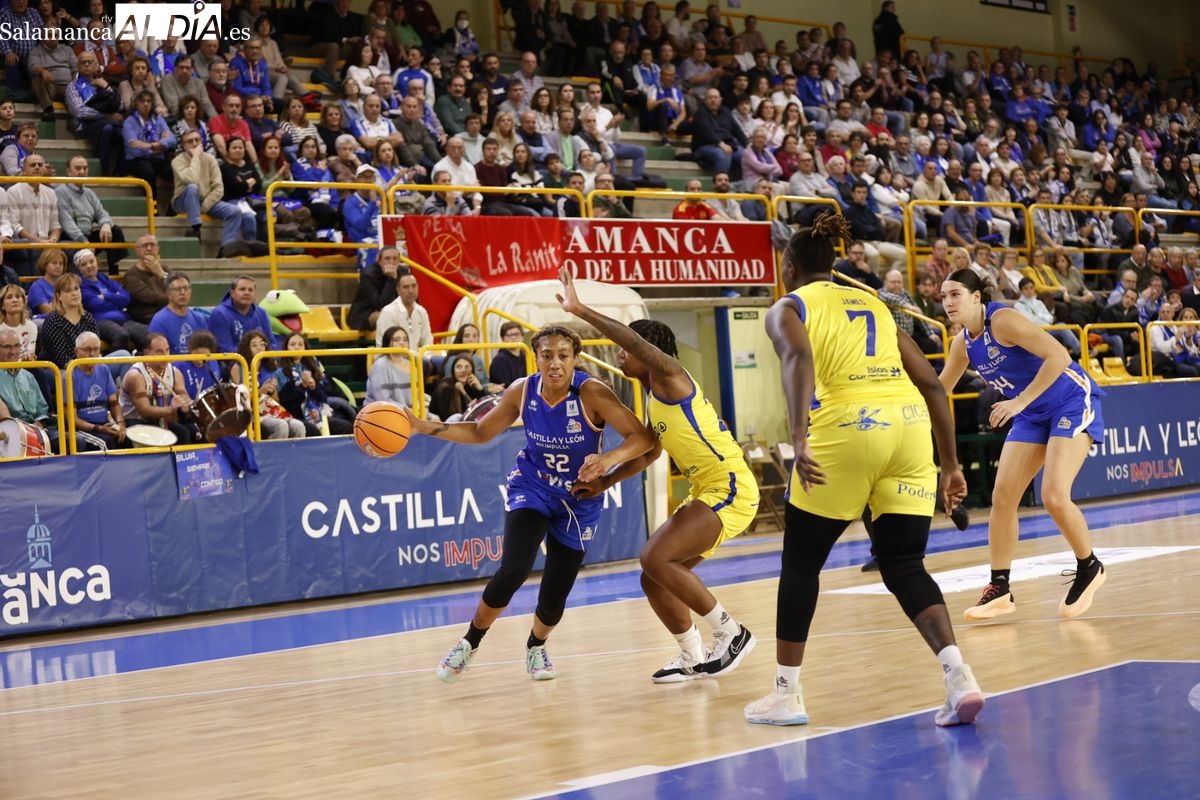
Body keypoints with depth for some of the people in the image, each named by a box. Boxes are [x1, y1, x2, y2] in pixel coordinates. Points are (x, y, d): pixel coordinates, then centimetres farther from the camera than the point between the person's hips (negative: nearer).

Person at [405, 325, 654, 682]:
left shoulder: (591, 392, -25)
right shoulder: (523, 391, -14)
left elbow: (643, 437, -29)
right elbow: (480, 432, 0)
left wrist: (609, 459, -48)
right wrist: (423, 426, -10)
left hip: (578, 499, -1)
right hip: (531, 488, 1)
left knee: (554, 598, 3)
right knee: (512, 571, -23)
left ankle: (536, 647, 38)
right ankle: (469, 643, 1)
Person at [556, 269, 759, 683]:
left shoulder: (669, 376, -10)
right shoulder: (655, 400, 17)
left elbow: (636, 339, -28)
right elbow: (647, 453, 31)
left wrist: (579, 310, -30)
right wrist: (605, 481, 21)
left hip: (730, 490, -10)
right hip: (707, 494, 10)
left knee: (656, 559, -21)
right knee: (654, 578, 8)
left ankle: (732, 633, -10)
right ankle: (693, 658, 21)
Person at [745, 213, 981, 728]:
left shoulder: (789, 307, 12)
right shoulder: (874, 305, 26)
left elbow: (799, 357, -12)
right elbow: (930, 383, 18)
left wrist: (799, 437, -24)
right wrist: (950, 465, 20)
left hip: (846, 429, -4)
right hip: (910, 424, 4)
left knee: (801, 563, 13)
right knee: (904, 567, 12)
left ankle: (787, 694, 18)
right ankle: (959, 676, -8)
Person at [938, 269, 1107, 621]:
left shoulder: (1002, 320, -21)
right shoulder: (963, 342, 3)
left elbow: (1058, 356, -29)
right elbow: (940, 387, 17)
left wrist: (1019, 401, -30)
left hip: (1073, 402, -8)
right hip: (1033, 415, 8)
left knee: (1054, 497, -19)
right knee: (1002, 497, -1)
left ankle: (1089, 569, 6)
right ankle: (999, 590, 8)